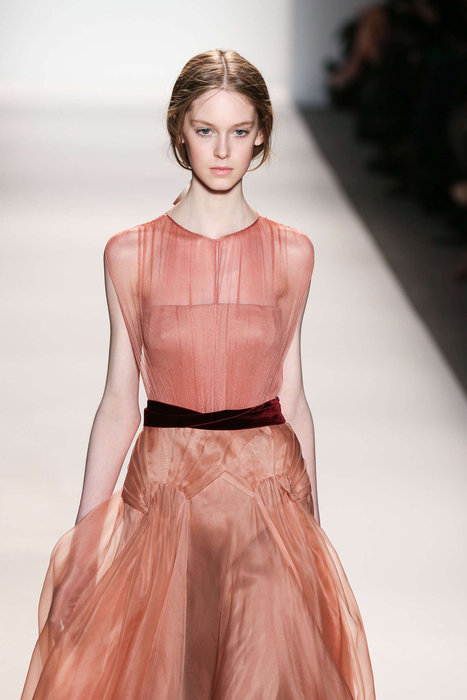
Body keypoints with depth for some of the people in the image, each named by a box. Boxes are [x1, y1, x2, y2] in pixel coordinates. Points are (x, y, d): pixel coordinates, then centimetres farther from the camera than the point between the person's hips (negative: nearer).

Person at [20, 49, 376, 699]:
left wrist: (312, 523, 8)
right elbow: (119, 403, 1)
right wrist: (81, 539, -1)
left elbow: (291, 396, 7)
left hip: (268, 489, 1)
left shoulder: (292, 253, 2)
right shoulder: (130, 253, -1)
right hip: (164, 490, 0)